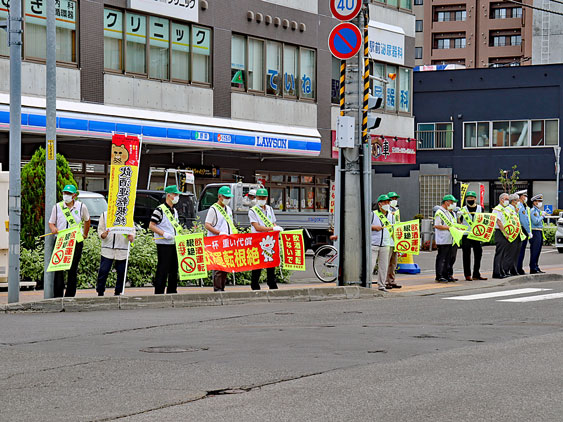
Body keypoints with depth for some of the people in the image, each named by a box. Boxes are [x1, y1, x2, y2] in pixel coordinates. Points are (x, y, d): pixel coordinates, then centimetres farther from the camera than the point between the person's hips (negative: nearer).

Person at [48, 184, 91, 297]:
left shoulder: (81, 207, 5)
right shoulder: (57, 207, 5)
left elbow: (87, 220, 22)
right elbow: (51, 222, 12)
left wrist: (85, 235, 24)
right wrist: (53, 228, -10)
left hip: (76, 242, 0)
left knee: (73, 270, 2)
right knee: (58, 269, -8)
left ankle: (70, 295, 8)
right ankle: (58, 295, -5)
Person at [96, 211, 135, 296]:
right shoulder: (104, 215, 10)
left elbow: (132, 230, 9)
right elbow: (100, 229, 11)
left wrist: (131, 237, -14)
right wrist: (103, 234, -13)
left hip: (122, 250, 0)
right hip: (107, 250, 0)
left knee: (121, 272, 1)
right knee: (103, 271, -6)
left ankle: (118, 292, 14)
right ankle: (100, 293, 3)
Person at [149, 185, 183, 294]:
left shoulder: (175, 211, 18)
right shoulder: (160, 209, -8)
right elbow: (151, 226, -11)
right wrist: (164, 234, -20)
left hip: (174, 243, 8)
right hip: (163, 244, -8)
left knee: (174, 269, 10)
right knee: (163, 269, -8)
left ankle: (172, 291, 18)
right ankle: (159, 292, -4)